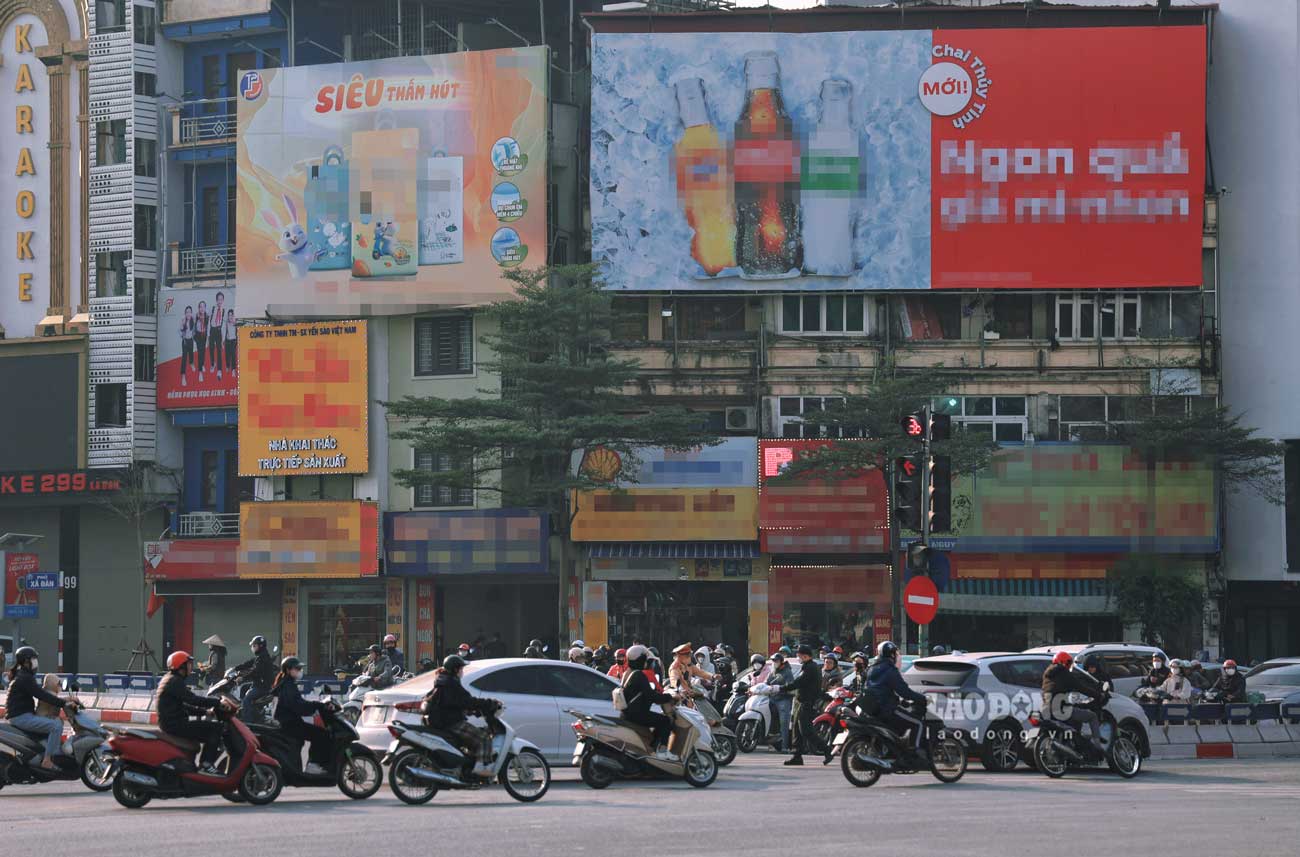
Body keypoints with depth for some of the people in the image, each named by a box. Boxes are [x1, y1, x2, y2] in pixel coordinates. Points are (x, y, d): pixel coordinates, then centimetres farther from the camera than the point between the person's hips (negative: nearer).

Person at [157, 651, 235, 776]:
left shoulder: (169, 680, 20)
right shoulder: (174, 681, -13)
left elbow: (185, 707, 22)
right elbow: (193, 699, -25)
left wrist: (205, 711, 14)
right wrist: (218, 701, -24)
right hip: (175, 725, -11)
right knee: (216, 728, -13)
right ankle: (206, 764, -15)